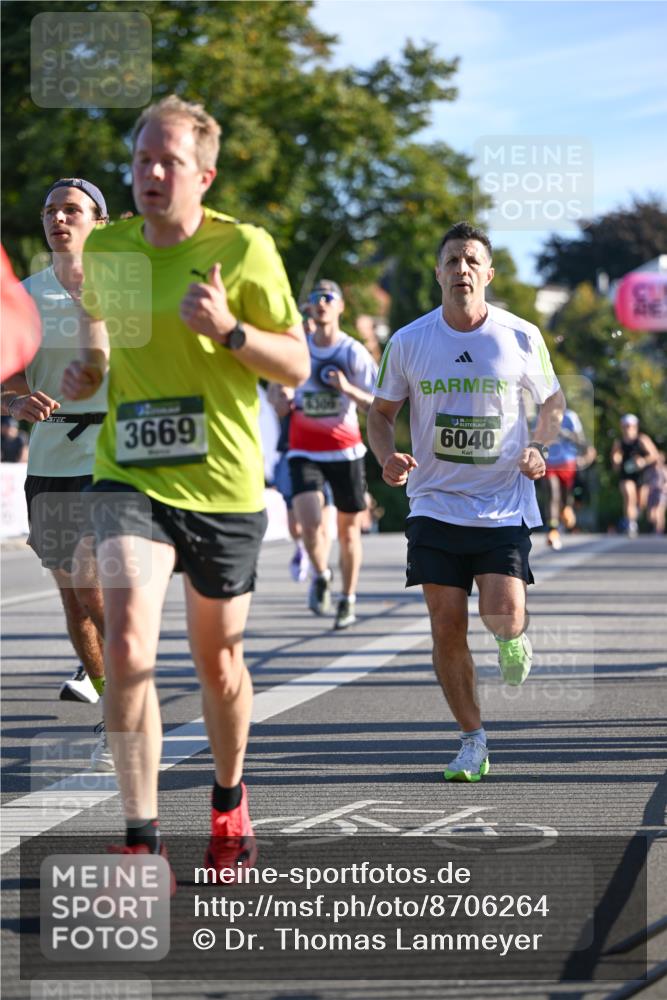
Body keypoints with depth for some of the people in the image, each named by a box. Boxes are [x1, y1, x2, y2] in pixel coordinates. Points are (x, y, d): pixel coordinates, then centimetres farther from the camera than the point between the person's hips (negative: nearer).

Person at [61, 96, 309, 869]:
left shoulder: (243, 248, -7)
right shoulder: (105, 248, 3)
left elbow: (296, 366, -4)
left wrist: (228, 329, -22)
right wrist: (86, 371, 1)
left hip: (223, 486, -1)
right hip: (129, 478, 1)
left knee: (217, 660, 13)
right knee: (126, 643, -19)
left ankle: (229, 800, 42)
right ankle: (141, 843, -15)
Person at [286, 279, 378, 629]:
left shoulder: (354, 353, -4)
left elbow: (379, 406, -8)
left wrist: (349, 390, -25)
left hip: (345, 448, 0)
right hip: (304, 451, 0)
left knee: (349, 529, 8)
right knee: (309, 520, -20)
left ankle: (348, 600, 25)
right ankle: (321, 576, 9)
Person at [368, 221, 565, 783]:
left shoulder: (521, 337, -3)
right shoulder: (408, 342, 0)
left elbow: (552, 401, 12)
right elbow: (382, 412, 12)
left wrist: (539, 447, -7)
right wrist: (387, 457, -9)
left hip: (504, 505, -1)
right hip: (435, 504, 1)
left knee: (503, 615, -16)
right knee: (447, 628, -2)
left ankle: (514, 638, 23)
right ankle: (473, 742, 13)